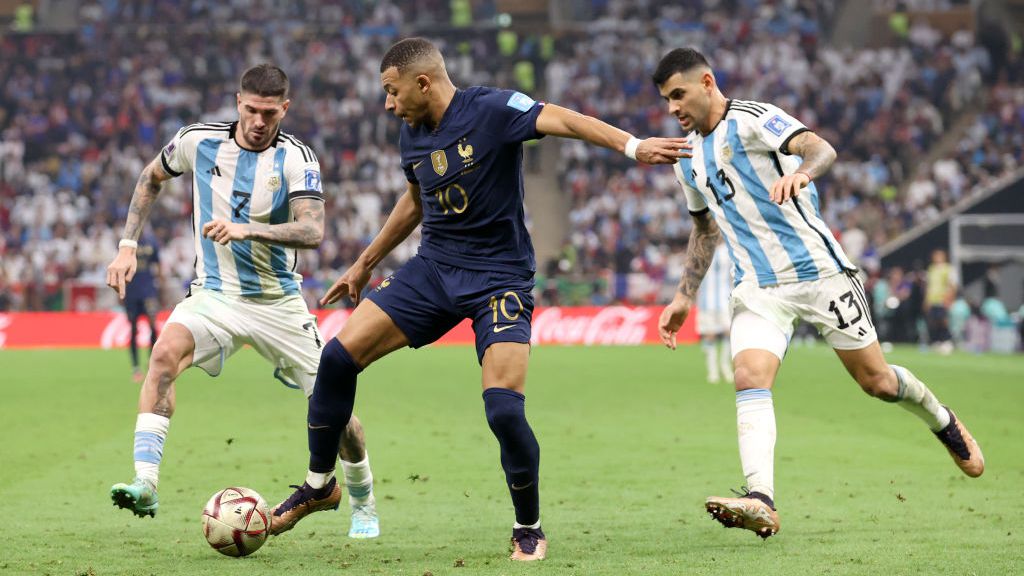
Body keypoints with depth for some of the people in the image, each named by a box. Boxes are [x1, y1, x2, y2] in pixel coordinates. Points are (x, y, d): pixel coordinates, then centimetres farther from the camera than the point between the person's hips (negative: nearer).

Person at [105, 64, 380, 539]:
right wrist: (128, 245, 7)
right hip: (214, 293, 0)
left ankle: (363, 502, 27)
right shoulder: (199, 141, -5)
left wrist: (246, 230, -39)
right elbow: (151, 179, 15)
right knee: (166, 352, -31)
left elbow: (312, 232, -25)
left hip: (278, 300, 0)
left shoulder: (297, 158, -11)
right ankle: (145, 485, -34)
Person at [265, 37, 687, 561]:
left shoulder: (490, 110, -16)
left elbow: (560, 120, -31)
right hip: (433, 266, 6)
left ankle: (529, 528, 5)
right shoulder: (412, 134, 6)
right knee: (339, 355, -5)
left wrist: (632, 146, -47)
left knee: (504, 409, -19)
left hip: (498, 277, -6)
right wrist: (364, 264, 31)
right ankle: (319, 485, 14)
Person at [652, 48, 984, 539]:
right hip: (758, 290, 5)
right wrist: (684, 298, 22)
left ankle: (944, 424, 35)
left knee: (875, 380, 3)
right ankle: (761, 503, -34)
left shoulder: (752, 119, -10)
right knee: (749, 379, -20)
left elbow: (819, 147, -27)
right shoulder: (688, 157, 13)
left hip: (818, 271, -5)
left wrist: (801, 172, -50)